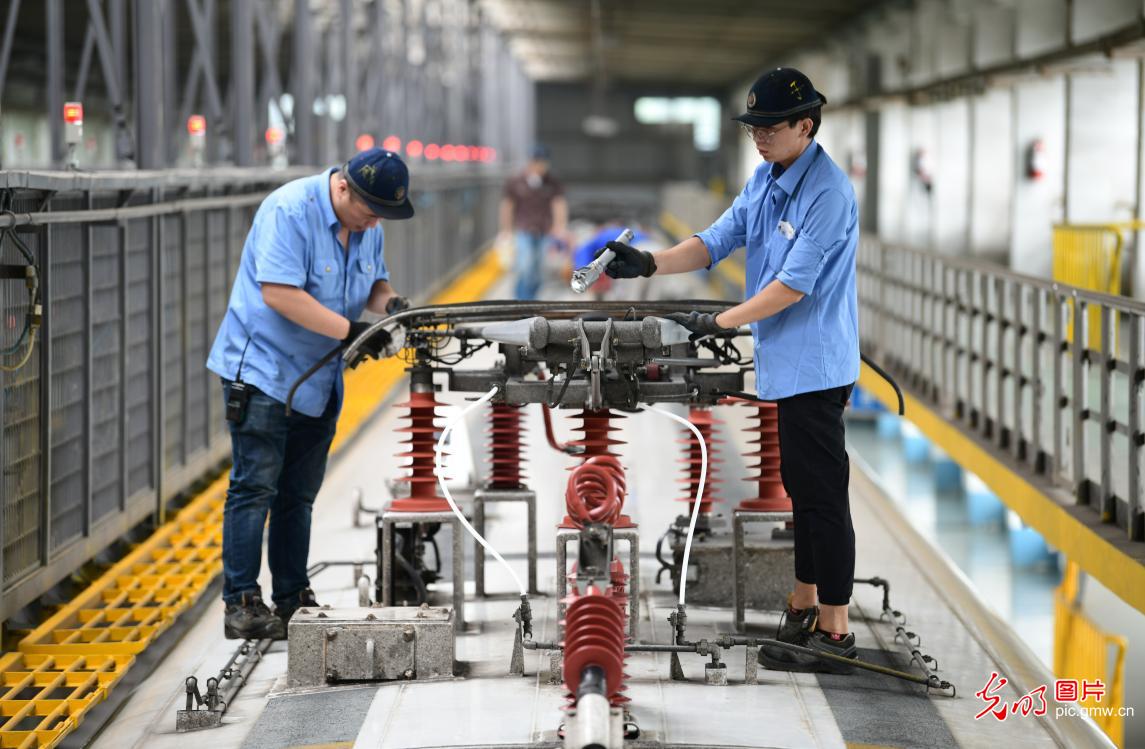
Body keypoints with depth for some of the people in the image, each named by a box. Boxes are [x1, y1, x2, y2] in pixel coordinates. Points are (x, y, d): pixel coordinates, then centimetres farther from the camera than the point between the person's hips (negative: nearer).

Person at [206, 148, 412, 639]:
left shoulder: (369, 223, 5)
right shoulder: (290, 210, -20)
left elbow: (373, 280, 17)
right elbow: (279, 292, -27)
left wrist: (389, 302, -8)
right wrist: (350, 330, -28)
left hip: (319, 379, 8)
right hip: (262, 373, -8)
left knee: (298, 495, 12)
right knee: (255, 488, -8)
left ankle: (292, 599, 18)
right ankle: (241, 604, -6)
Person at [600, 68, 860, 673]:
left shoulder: (827, 193, -19)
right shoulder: (766, 179, 11)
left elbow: (794, 284, -22)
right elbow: (718, 240, 11)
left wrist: (720, 322, -20)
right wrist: (650, 264, -3)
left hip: (814, 366, -10)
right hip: (784, 364, 10)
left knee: (822, 495, -6)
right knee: (801, 489, 18)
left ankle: (834, 630, -1)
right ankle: (804, 605, 29)